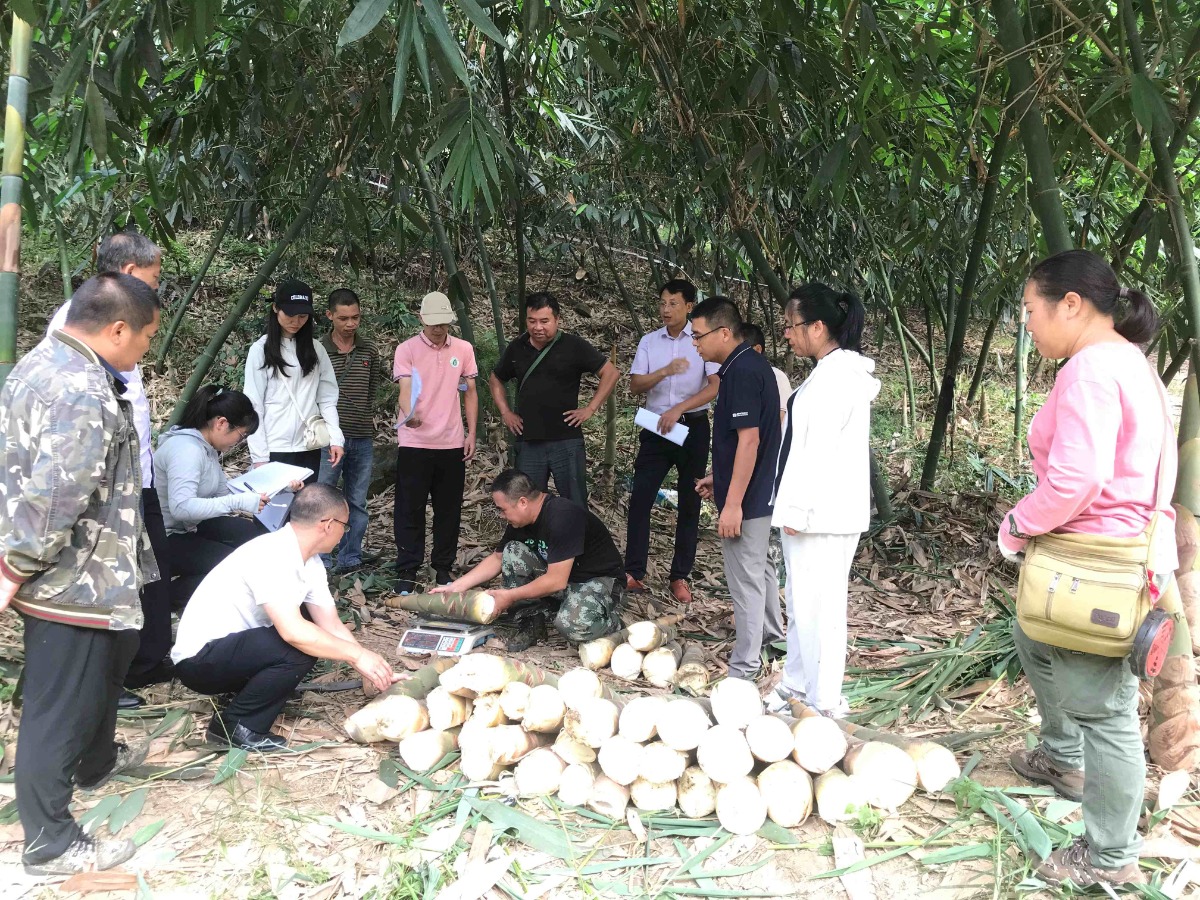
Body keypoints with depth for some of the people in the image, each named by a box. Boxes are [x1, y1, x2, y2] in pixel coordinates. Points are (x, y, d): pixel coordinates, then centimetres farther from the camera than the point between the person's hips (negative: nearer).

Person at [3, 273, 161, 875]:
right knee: (58, 710, 2)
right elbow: (54, 500, -31)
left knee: (104, 669, 30)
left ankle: (95, 761, 52)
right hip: (73, 581, -11)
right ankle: (50, 846, 17)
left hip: (73, 574, 11)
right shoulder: (84, 393, -27)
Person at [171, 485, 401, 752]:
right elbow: (292, 631, -35)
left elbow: (333, 627, 5)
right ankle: (234, 724, -8)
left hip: (234, 648, 9)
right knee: (300, 647, -26)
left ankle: (246, 694, 9)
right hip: (200, 658, -9)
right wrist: (357, 655, -27)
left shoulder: (311, 563, 2)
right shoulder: (271, 556, -27)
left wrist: (376, 671, -2)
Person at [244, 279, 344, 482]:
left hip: (310, 448, 3)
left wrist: (335, 438, -5)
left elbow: (328, 399, 8)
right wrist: (259, 454, -9)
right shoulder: (261, 350, -2)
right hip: (274, 449, -3)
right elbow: (253, 406, -3)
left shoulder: (316, 350, 8)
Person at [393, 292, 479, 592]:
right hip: (414, 443, -3)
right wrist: (409, 414, -36)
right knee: (409, 509, 1)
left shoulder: (464, 349, 6)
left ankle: (443, 567, 22)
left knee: (449, 510, 9)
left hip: (452, 443, 3)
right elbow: (405, 390, -14)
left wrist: (471, 435, 6)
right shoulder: (407, 350, -4)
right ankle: (407, 571, 10)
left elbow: (470, 393, 11)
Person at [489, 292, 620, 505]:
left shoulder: (574, 346, -5)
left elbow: (611, 373, -2)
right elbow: (496, 379, 23)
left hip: (566, 441, -3)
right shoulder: (516, 349, 7)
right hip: (528, 443, 4)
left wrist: (590, 409, -6)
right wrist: (505, 412, 11)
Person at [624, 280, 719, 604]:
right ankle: (633, 573, 3)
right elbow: (635, 385, -2)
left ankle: (680, 577, 13)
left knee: (689, 503, 4)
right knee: (640, 499, -3)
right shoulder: (649, 342, 5)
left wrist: (678, 409, -20)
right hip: (656, 427, 3)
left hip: (693, 427, -2)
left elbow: (716, 385, -12)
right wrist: (665, 371, -20)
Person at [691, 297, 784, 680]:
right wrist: (718, 477, 20)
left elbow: (749, 440, -26)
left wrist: (733, 502, -24)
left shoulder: (741, 372, -21)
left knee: (745, 578, 0)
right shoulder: (753, 364, 9)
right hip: (761, 490, 10)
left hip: (746, 496, -10)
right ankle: (772, 631, 44)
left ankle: (744, 669, 10)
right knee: (759, 565, 25)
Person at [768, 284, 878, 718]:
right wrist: (794, 507, 19)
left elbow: (820, 449, -20)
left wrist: (797, 510, -18)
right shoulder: (832, 371, 15)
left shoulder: (837, 376, -16)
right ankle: (796, 687, 29)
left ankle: (825, 703, 6)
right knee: (800, 602, 17)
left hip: (823, 515, -10)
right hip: (813, 511, 10)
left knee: (817, 607, -3)